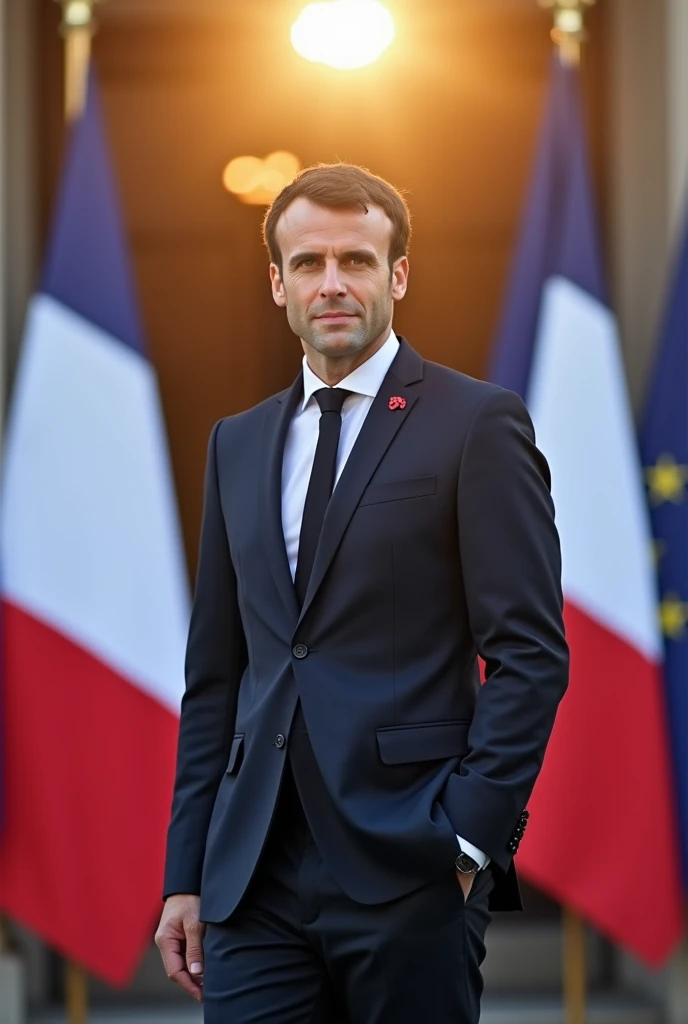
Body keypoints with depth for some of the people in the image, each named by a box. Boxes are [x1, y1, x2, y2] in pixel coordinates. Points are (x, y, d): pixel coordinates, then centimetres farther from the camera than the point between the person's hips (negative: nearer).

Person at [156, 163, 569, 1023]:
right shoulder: (238, 443, 16)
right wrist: (186, 873, 11)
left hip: (408, 870, -4)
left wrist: (471, 839, -12)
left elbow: (530, 653, -6)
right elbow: (214, 672, 16)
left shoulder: (477, 423, -1)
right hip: (255, 878, 4)